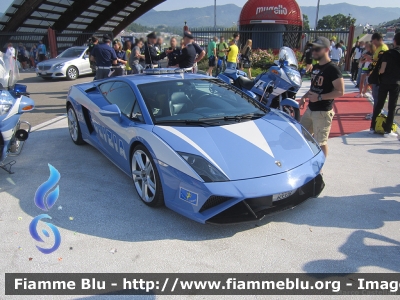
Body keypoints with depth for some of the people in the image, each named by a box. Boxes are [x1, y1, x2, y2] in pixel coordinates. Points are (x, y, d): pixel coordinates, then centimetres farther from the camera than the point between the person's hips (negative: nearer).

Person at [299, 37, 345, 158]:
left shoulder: (332, 68, -14)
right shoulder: (315, 67, 13)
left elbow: (340, 91, -19)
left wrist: (319, 97, -25)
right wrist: (305, 96, 8)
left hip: (323, 111, -9)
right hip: (310, 109, 9)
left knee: (321, 142, -2)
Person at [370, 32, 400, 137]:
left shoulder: (388, 53, -7)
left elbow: (382, 70, -12)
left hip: (384, 82, 0)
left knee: (379, 105, 10)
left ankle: (373, 127, 15)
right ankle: (387, 130, 6)